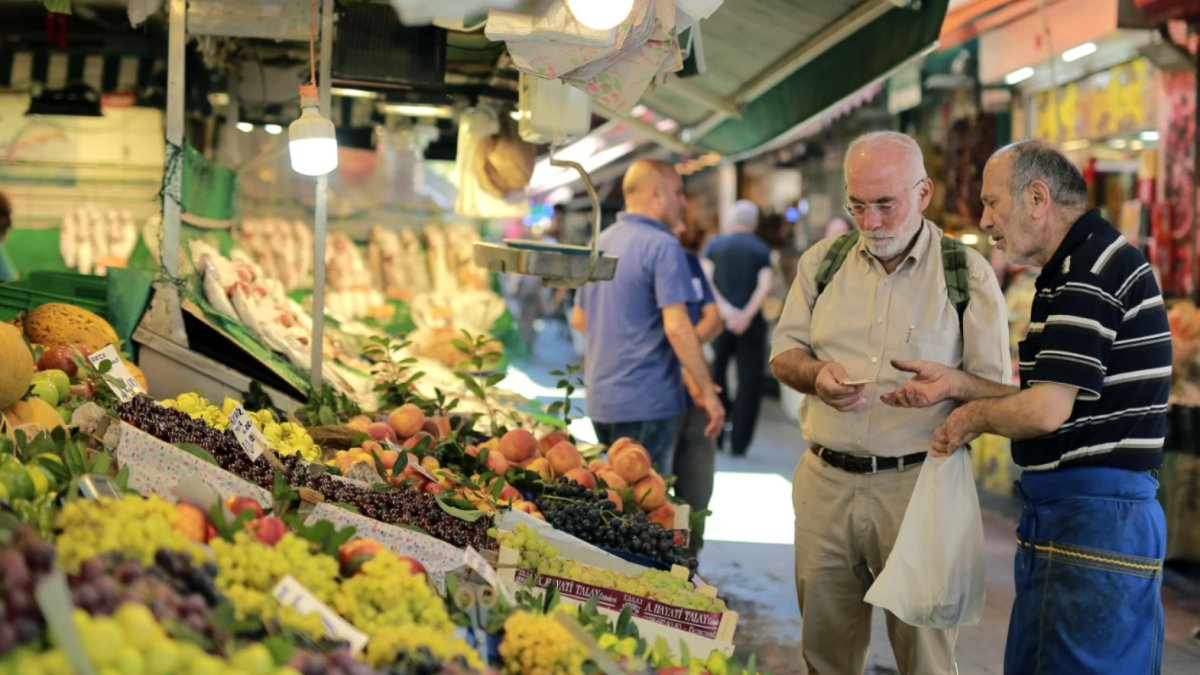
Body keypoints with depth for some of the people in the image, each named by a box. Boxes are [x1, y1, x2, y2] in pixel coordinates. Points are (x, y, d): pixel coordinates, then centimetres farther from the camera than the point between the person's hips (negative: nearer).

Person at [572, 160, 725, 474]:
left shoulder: (600, 243, 13)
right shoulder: (663, 246, -13)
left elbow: (579, 319, 21)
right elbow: (677, 327, -20)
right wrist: (708, 392, -16)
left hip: (600, 399, 8)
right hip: (647, 401, -8)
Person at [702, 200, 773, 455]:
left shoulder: (714, 244, 6)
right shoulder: (762, 249, 5)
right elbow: (765, 284, -10)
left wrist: (725, 310, -13)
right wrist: (747, 314, -16)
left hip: (719, 319, 1)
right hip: (751, 323, -1)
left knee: (714, 377, 16)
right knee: (749, 381, 4)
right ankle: (739, 442, 0)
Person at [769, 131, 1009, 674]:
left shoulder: (968, 273, -1)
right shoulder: (822, 261, 10)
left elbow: (995, 388, -1)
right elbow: (783, 353, 14)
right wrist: (815, 375, -9)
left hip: (917, 483, -3)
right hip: (825, 481, 3)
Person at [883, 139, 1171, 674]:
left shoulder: (1092, 271, -16)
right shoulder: (1076, 268, 18)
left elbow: (1045, 412, -23)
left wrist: (974, 416, -4)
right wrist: (957, 383, 8)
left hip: (1098, 520, -11)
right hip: (1056, 513, 11)